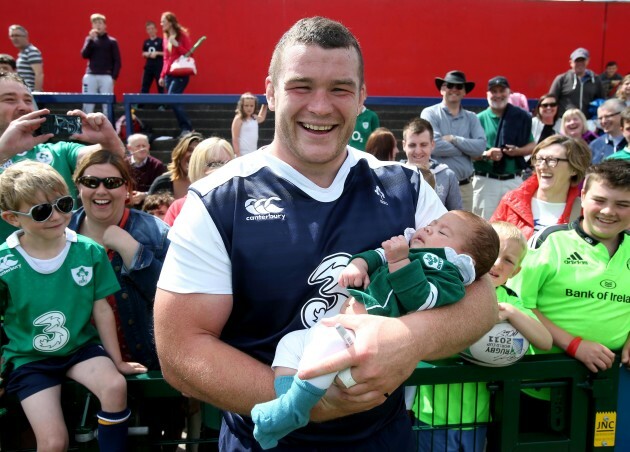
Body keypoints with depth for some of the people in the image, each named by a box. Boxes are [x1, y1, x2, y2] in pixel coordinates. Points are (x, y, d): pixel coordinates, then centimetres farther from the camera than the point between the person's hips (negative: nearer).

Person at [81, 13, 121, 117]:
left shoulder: (112, 41, 4)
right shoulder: (90, 39, 11)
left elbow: (117, 61, 2)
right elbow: (84, 55, -2)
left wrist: (114, 77, -7)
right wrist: (91, 39, -9)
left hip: (106, 77, -2)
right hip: (90, 76, 2)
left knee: (107, 104, -1)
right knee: (87, 104, 1)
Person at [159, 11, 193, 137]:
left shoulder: (182, 36, -4)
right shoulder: (165, 38, 14)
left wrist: (177, 45, -18)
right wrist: (162, 76, 15)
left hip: (180, 74, -7)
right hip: (169, 75, 7)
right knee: (175, 103, 1)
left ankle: (187, 128, -12)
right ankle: (184, 130, 5)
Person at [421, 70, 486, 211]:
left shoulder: (471, 118, 11)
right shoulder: (430, 114, -1)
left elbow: (481, 146, -3)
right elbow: (435, 145, -15)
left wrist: (453, 139, -12)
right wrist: (467, 148, -5)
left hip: (464, 187, 4)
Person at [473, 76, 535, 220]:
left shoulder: (521, 116, 8)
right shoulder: (479, 119, 3)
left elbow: (533, 146, 10)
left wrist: (518, 151, -10)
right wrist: (486, 155, -18)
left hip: (514, 181, 2)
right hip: (486, 181, -1)